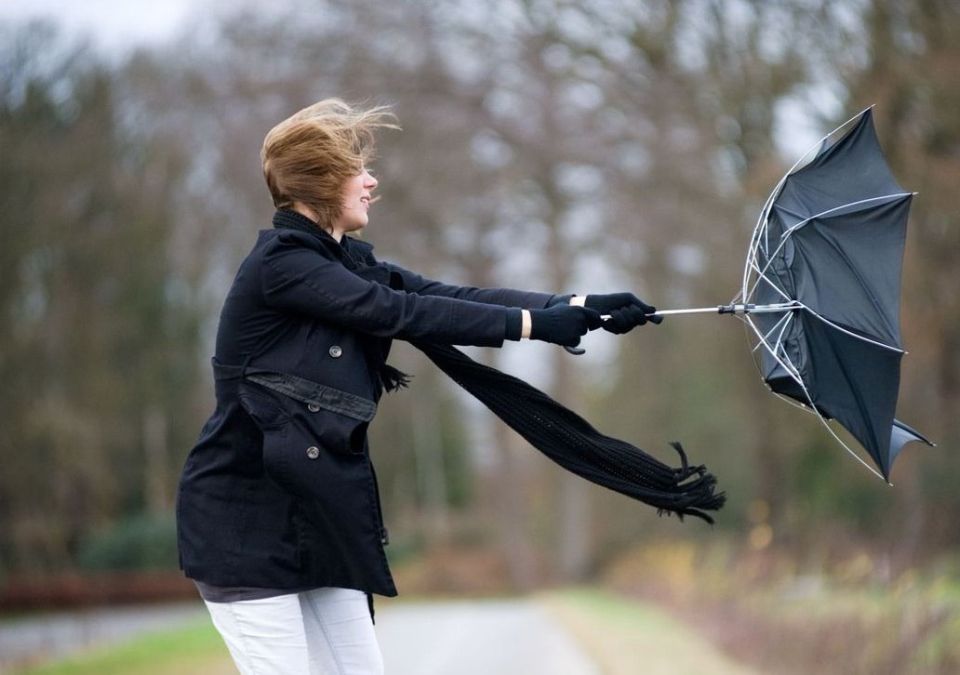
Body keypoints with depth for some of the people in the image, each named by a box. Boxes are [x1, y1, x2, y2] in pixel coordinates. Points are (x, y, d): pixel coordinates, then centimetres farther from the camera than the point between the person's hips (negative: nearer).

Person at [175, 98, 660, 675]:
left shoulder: (347, 263, 11)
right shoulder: (280, 265, -15)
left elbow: (453, 296, 1)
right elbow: (403, 314, -21)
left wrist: (579, 307, -9)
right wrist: (535, 323, -19)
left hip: (314, 513, 9)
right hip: (245, 519, -8)